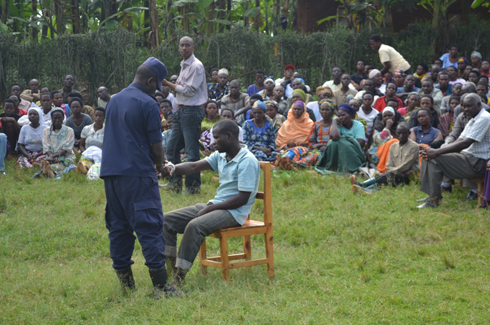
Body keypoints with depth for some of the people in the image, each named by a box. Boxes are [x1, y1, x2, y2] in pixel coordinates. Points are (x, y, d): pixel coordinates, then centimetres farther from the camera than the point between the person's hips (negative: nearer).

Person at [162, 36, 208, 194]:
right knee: (172, 147, 11)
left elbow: (189, 90, -15)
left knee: (191, 150, -6)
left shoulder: (196, 66, -12)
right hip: (181, 110, 10)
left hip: (192, 110, -10)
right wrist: (177, 85, 0)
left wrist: (169, 84, -9)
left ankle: (193, 186, 0)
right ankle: (175, 183, 18)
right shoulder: (183, 65, 17)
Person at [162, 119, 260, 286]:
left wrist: (209, 209, -18)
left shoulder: (248, 161, -16)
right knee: (167, 219, -2)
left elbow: (242, 199, -19)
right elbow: (194, 167, 4)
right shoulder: (221, 156, 11)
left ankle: (179, 277, -29)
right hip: (215, 205, 9)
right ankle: (169, 268, -6)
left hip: (234, 213, -9)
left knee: (195, 226, -34)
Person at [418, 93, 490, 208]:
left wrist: (436, 152, -23)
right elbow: (458, 142, 11)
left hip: (478, 163, -10)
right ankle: (430, 195, 3)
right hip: (468, 157, 10)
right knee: (429, 156, 5)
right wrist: (433, 151, -5)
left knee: (434, 159, -20)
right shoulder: (473, 120, 18)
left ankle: (433, 200, -15)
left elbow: (466, 143, -22)